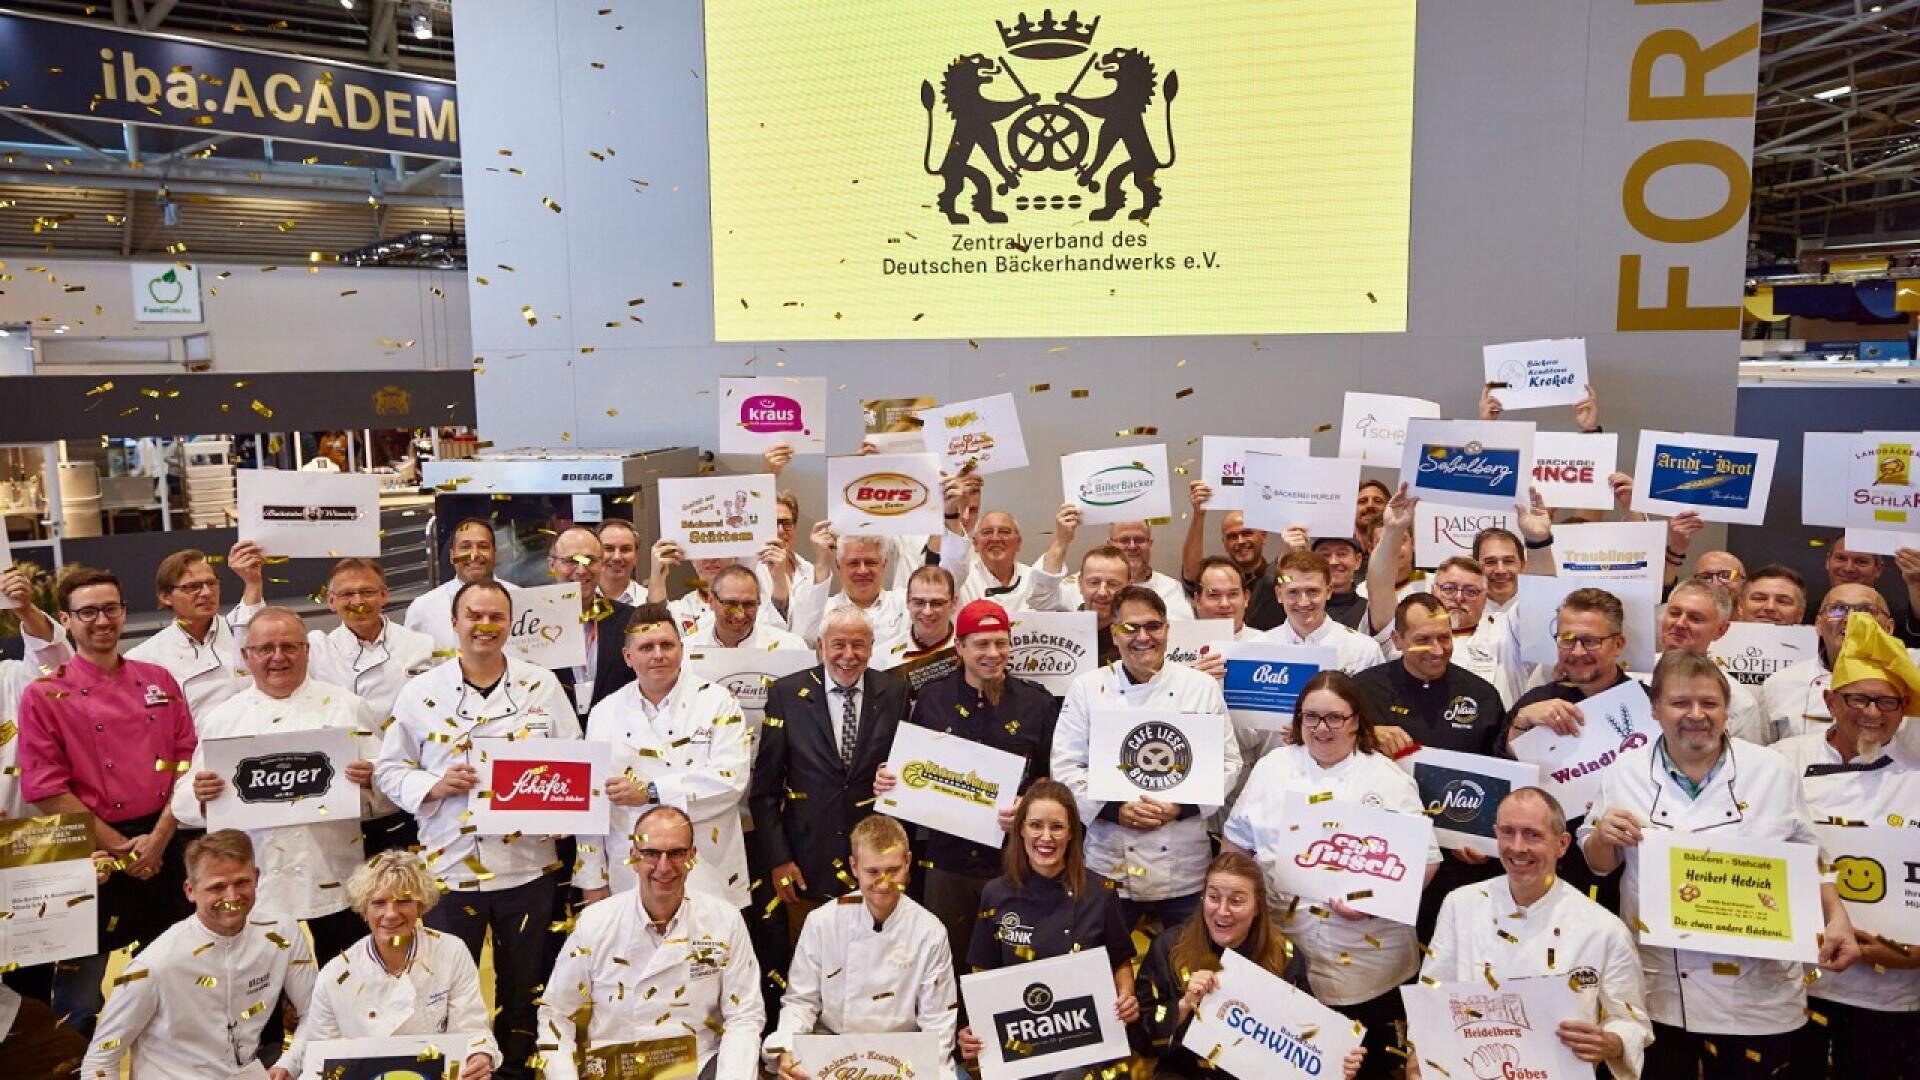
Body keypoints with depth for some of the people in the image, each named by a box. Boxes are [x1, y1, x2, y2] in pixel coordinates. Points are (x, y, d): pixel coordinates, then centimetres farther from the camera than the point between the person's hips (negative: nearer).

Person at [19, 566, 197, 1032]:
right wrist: (121, 849, -11)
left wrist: (159, 838, -8)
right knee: (83, 998, 3)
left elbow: (187, 761, 4)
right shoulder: (44, 696, -4)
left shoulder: (158, 680, 7)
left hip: (165, 848, 4)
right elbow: (47, 791, -9)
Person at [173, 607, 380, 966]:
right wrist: (200, 796, -15)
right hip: (256, 885, 1)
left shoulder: (345, 707, 3)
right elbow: (185, 803, 7)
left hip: (332, 881, -1)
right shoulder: (221, 719, 6)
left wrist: (369, 781, -20)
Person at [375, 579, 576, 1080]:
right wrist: (434, 785, -14)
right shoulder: (421, 692, 1)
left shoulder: (542, 685, 2)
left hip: (528, 865, 1)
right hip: (449, 866, 0)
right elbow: (389, 770, 4)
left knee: (524, 987, 14)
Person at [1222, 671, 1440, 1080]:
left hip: (1366, 960, -2)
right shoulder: (1271, 768, 5)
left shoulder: (1390, 779, -2)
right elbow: (1236, 842, 11)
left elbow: (1425, 860, -4)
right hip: (1281, 954, 2)